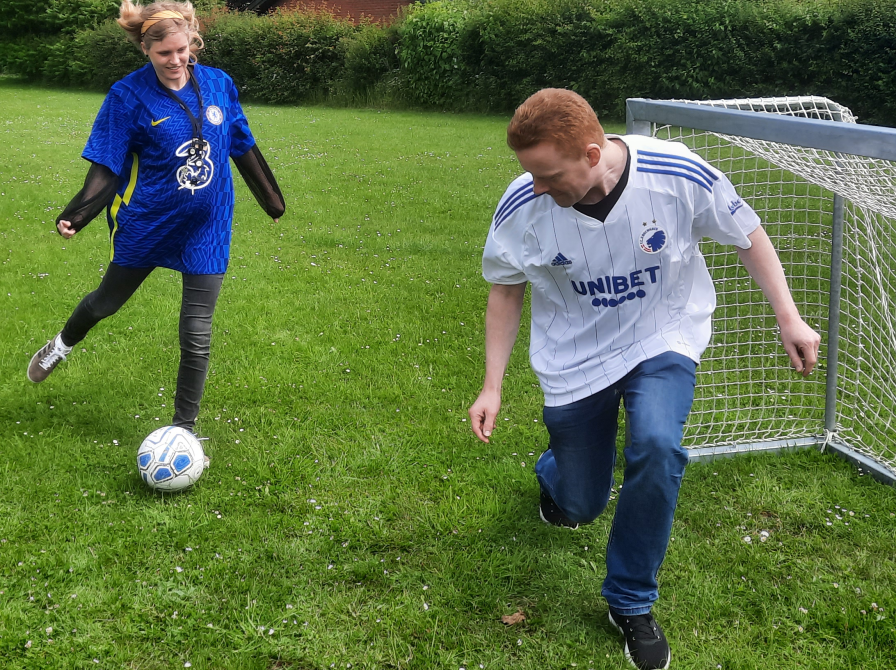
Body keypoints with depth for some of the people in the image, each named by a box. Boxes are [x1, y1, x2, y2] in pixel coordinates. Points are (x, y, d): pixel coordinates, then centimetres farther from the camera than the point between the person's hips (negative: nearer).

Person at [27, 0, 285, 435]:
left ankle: (183, 431, 15)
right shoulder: (128, 96, -14)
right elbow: (106, 168, -13)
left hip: (206, 229, 1)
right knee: (108, 301, 22)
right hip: (145, 226, -1)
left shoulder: (219, 85, -5)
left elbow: (243, 148, 9)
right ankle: (63, 345, 55)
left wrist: (271, 199, 19)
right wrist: (76, 215, -29)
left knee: (197, 338, -1)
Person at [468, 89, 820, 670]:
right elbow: (506, 290, -3)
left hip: (663, 340, -1)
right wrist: (493, 387, -4)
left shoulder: (679, 175, -26)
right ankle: (555, 474, 52)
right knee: (580, 507, 9)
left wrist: (790, 319, -10)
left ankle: (631, 604, -6)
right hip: (575, 359, 1)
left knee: (658, 448, -30)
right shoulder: (522, 207, -22)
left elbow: (747, 234, -7)